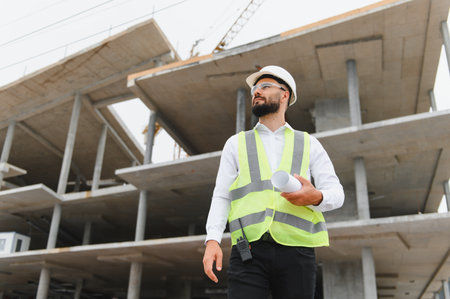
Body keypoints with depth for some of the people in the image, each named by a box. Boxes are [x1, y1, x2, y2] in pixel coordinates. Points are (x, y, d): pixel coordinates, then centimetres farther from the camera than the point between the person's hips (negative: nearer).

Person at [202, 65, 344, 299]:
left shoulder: (308, 144, 17)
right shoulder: (236, 144, 18)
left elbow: (336, 194, 9)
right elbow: (221, 196, 10)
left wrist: (316, 197, -16)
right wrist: (212, 240, -6)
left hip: (296, 252, 1)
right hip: (248, 251, 0)